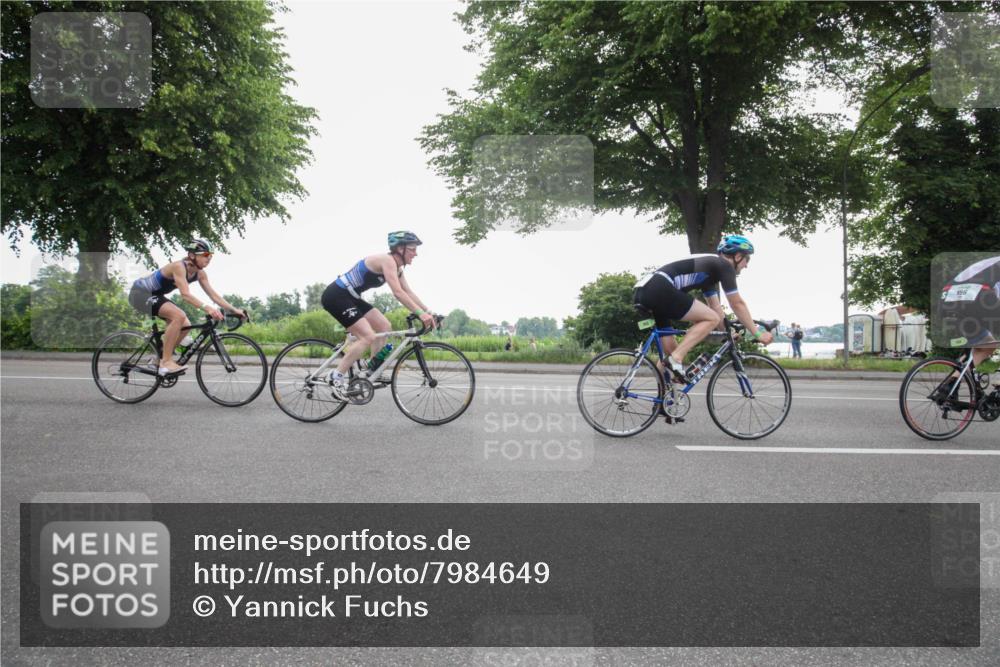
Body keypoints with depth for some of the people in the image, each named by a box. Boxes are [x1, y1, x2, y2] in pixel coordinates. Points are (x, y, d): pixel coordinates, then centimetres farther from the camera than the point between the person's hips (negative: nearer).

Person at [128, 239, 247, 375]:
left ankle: (161, 358, 12)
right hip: (141, 293, -9)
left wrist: (234, 310, -16)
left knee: (185, 325, -3)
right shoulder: (179, 266, -29)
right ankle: (166, 362, -21)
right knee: (178, 316, -27)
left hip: (154, 295, 9)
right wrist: (207, 308, -53)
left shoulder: (200, 273, -4)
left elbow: (213, 294, -6)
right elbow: (185, 294, -41)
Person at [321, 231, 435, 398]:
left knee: (385, 327, 6)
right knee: (369, 337, -18)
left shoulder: (396, 267, 10)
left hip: (350, 297, 10)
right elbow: (398, 293, -29)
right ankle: (337, 376, -10)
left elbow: (409, 293, 11)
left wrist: (429, 312, 2)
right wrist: (421, 313, -31)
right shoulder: (387, 260, -20)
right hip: (336, 296, -10)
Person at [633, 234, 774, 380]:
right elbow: (737, 304, 4)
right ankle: (676, 358, -11)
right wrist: (758, 334, 12)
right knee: (711, 319, -4)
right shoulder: (724, 265, 3)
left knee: (671, 350, 16)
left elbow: (715, 307, 34)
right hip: (659, 289, -10)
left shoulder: (711, 268, 30)